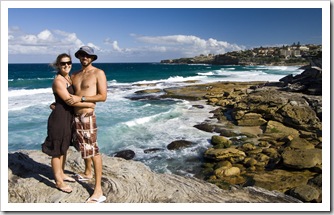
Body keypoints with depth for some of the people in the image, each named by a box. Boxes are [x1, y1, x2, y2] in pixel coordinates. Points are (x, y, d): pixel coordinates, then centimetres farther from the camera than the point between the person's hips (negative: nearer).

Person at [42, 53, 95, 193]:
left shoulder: (70, 78, 10)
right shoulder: (58, 81, -16)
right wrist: (89, 104, -14)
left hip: (68, 117, 9)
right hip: (59, 117, -9)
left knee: (64, 148, 19)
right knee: (57, 150, 3)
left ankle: (61, 174, 35)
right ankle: (59, 181, 15)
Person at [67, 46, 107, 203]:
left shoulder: (98, 73, -4)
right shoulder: (74, 75, 14)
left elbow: (103, 96, -11)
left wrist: (81, 98, -16)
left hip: (87, 116, -7)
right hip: (75, 116, 7)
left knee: (93, 150, -7)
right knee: (83, 146, 19)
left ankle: (98, 191, -4)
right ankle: (87, 173, 44)